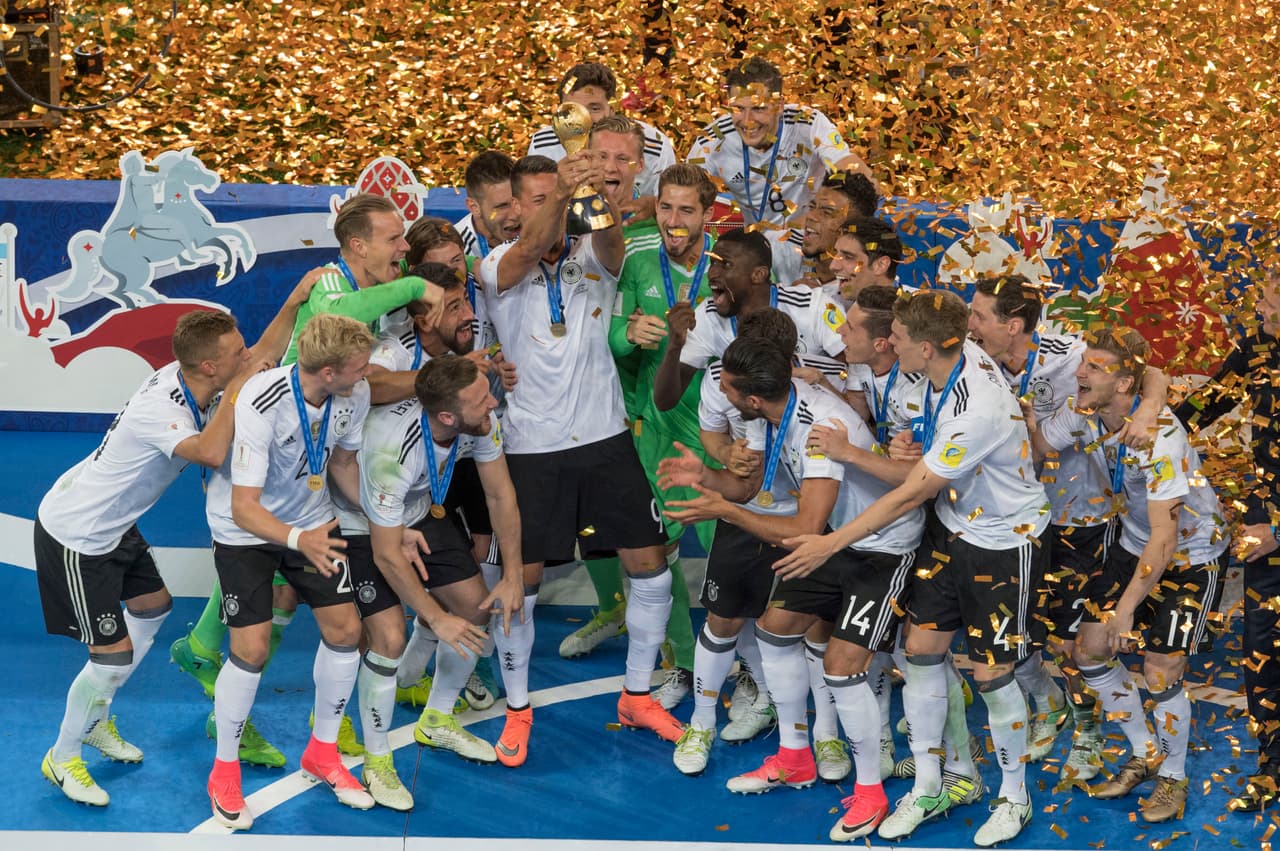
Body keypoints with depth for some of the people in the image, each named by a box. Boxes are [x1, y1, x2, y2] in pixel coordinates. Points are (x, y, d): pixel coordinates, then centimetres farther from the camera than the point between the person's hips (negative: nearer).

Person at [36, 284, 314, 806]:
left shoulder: (184, 376, -9)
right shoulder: (158, 409, -34)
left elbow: (264, 358, 3)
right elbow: (211, 452, -52)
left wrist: (294, 301, -10)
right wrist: (237, 388, -39)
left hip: (111, 524, 10)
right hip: (74, 537, -10)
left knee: (153, 605, 25)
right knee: (113, 654, -7)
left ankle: (95, 720, 40)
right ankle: (62, 759, 15)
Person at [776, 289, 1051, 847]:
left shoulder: (975, 413, -35)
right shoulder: (957, 356, -11)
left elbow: (910, 495, -28)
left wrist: (830, 544, -22)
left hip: (1004, 544, -8)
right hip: (952, 529, 8)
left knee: (991, 675, -1)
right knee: (921, 649, 7)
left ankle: (1014, 798, 22)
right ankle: (928, 789, 22)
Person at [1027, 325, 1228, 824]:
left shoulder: (1159, 436, -34)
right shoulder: (1084, 416, -13)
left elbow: (1165, 537, -32)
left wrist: (1127, 605, -30)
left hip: (1190, 554, -7)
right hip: (1134, 547, 7)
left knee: (1160, 675, -9)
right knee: (1090, 652, 5)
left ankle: (1173, 777, 18)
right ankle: (1144, 756, 25)